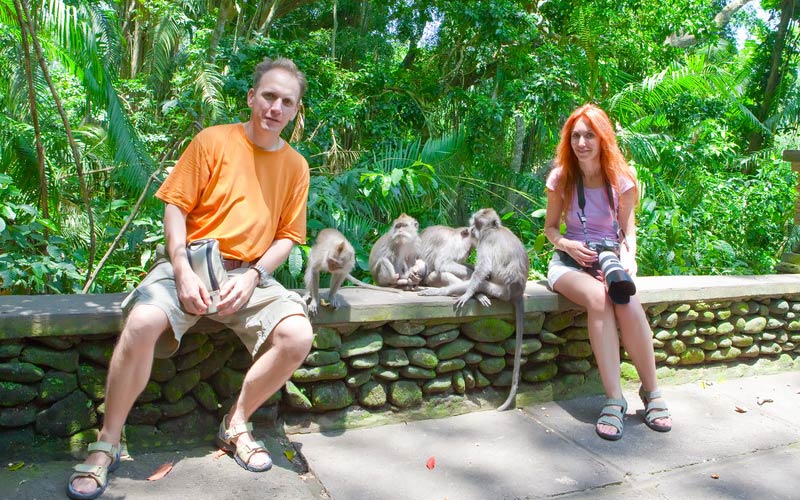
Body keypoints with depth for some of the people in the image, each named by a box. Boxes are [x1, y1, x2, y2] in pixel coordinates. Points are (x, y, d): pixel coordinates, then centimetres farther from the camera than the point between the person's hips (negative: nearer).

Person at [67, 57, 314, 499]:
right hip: (192, 262, -2)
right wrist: (183, 272, -15)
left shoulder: (295, 166, 7)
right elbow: (176, 207, -2)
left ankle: (236, 425, 2)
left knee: (297, 336, -23)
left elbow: (287, 236, 7)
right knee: (142, 322, -31)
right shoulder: (213, 141, 0)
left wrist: (252, 278, -10)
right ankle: (108, 443, -9)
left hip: (250, 273, 2)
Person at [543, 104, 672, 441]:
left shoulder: (621, 180, 1)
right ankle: (614, 400, -33)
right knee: (598, 299, -36)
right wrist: (567, 244, -16)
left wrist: (627, 257, -13)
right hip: (571, 259, -1)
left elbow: (628, 229, 7)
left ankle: (651, 391, -15)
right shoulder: (561, 178, -1)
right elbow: (550, 227, 6)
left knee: (627, 303, -34)